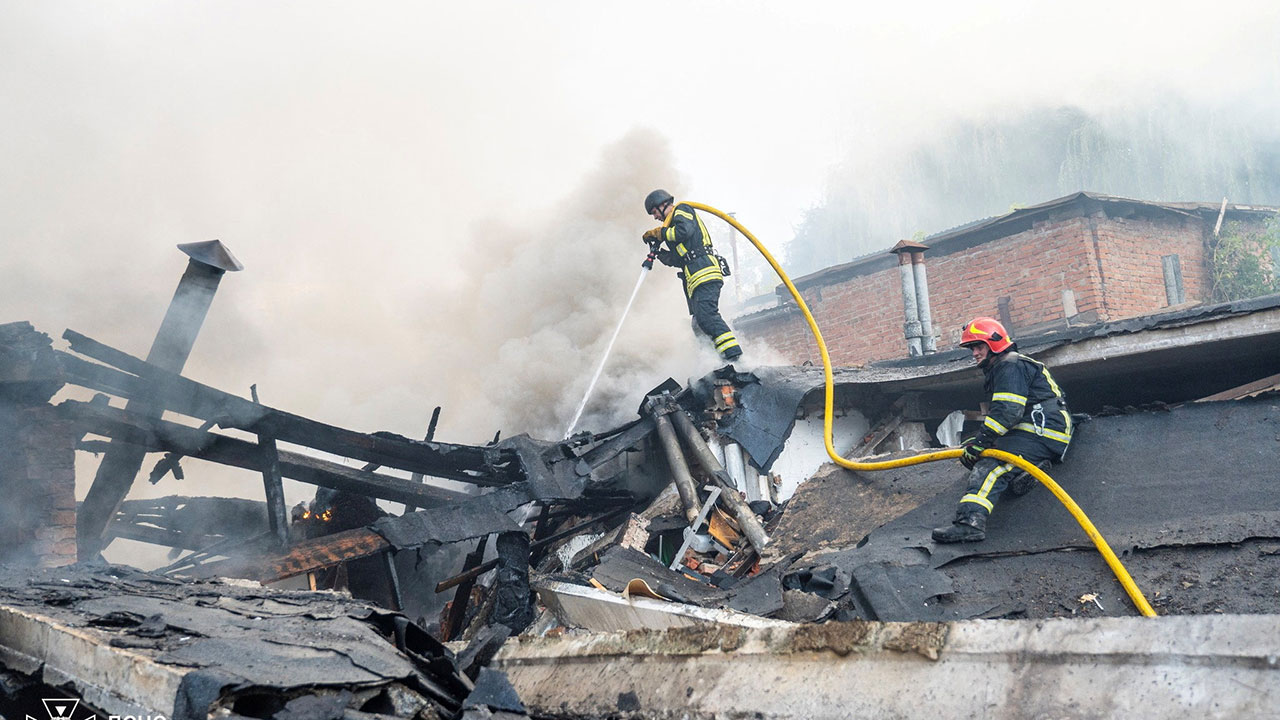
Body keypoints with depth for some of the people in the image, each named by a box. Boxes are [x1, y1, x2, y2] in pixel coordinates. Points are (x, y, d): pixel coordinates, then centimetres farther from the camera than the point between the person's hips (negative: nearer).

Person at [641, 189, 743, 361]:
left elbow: (684, 231, -15)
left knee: (706, 316, -23)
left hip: (704, 273, -10)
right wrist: (660, 253, 13)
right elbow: (679, 259, 28)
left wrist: (658, 233, -3)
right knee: (700, 322, 4)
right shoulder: (675, 221, 34)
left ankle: (734, 354, -31)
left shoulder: (681, 210, 9)